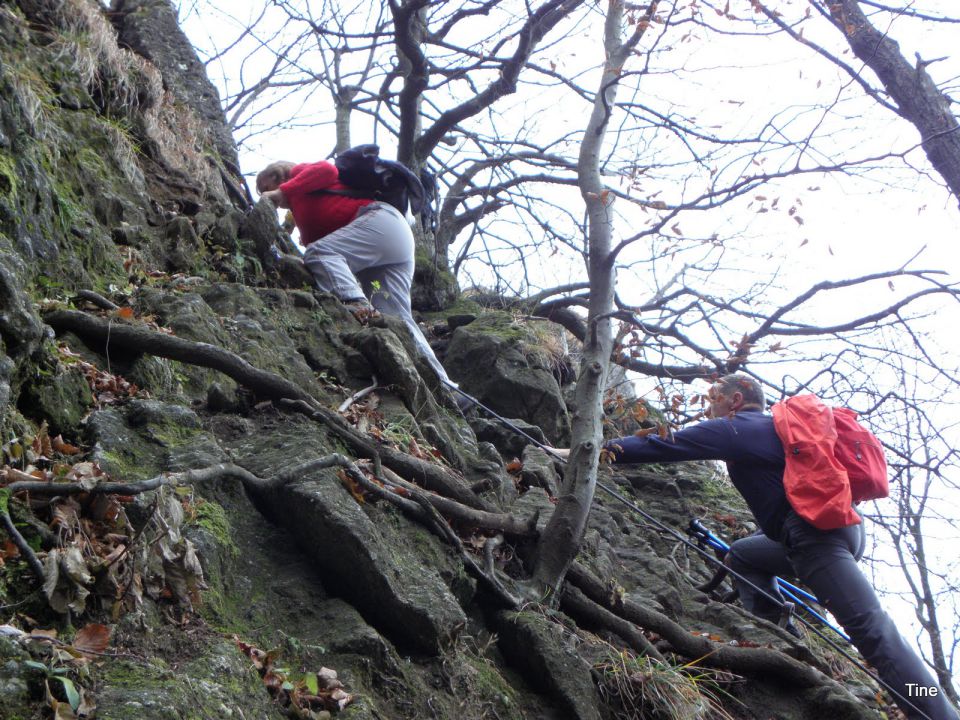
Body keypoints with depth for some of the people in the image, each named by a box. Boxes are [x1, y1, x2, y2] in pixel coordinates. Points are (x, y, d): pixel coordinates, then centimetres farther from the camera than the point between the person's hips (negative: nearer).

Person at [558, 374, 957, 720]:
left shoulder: (738, 427, 2)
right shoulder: (773, 427, 27)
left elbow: (666, 445, 0)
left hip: (815, 531, -9)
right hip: (844, 523, 9)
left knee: (872, 630, -16)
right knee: (743, 554, 26)